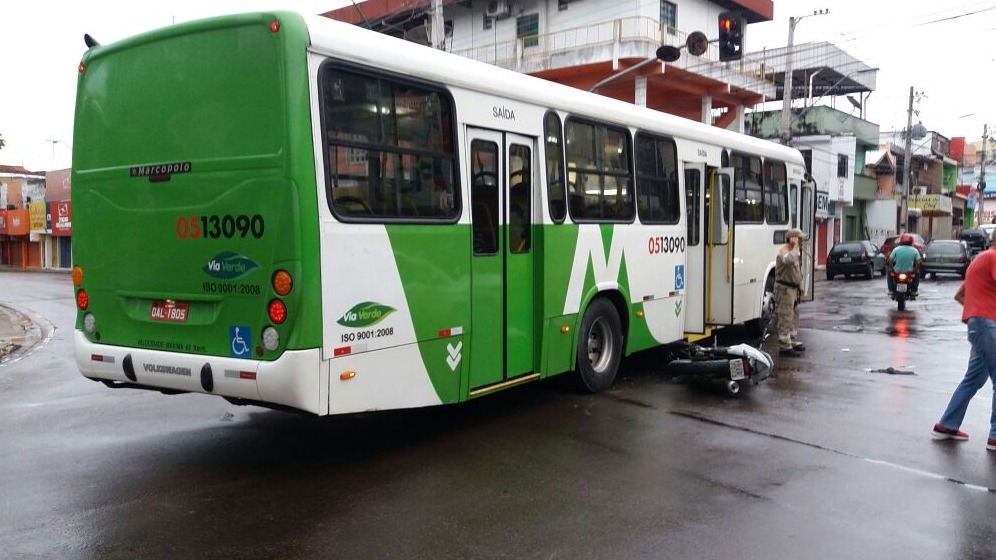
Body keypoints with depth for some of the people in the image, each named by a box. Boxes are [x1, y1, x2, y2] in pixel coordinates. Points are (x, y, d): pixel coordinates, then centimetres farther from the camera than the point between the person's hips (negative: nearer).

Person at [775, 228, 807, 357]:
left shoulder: (796, 251, 14)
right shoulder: (783, 252, -19)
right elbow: (790, 260, -44)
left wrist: (800, 286, 22)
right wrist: (795, 246, -31)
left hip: (793, 288, 10)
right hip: (784, 288, -10)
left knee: (794, 316, 19)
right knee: (785, 318, -8)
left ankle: (793, 341, 32)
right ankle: (785, 346, -5)